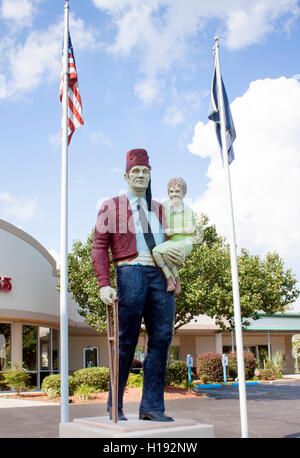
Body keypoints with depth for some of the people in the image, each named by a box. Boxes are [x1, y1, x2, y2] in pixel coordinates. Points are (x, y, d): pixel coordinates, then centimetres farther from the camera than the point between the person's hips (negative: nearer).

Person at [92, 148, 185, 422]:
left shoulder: (159, 209, 24)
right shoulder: (112, 206, 10)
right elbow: (99, 247, 2)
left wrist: (178, 255, 2)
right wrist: (104, 285, -10)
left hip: (162, 276, 5)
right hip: (131, 273, -4)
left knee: (161, 338, -3)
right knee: (127, 341, -3)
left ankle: (152, 406, 2)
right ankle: (116, 407, 10)